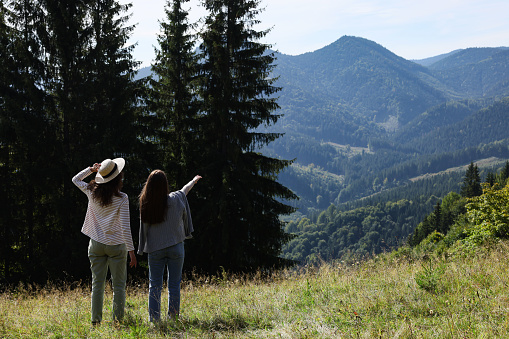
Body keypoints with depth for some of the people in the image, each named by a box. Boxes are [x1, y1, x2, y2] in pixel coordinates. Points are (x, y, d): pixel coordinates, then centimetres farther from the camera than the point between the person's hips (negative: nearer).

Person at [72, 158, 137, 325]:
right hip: (116, 245, -3)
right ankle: (118, 320, 5)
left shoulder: (92, 192, -2)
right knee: (119, 285, 5)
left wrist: (91, 169, 14)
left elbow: (75, 179, 20)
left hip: (96, 244, 4)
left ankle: (96, 320, 9)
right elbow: (125, 227, -15)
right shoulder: (121, 198, -13)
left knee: (97, 283, 9)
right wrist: (131, 250, -11)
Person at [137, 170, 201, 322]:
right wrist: (193, 181, 34)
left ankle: (153, 319, 5)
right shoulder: (175, 199, -8)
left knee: (155, 286, 6)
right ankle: (173, 318, 7)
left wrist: (143, 249, 9)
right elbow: (184, 190, 14)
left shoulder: (146, 204, -6)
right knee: (174, 285, 5)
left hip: (154, 249, 1)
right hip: (175, 248, -1)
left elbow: (144, 228, -1)